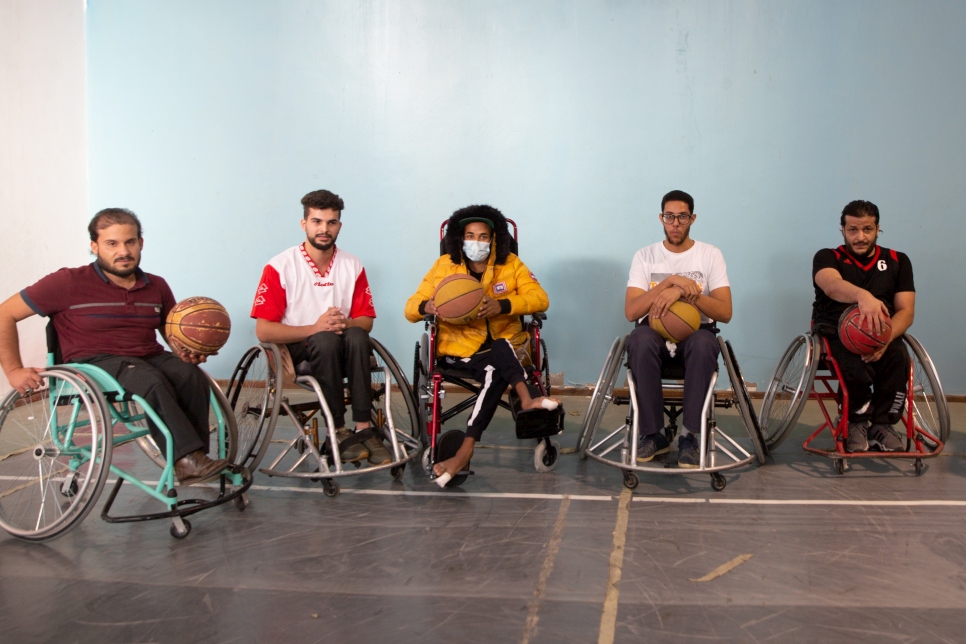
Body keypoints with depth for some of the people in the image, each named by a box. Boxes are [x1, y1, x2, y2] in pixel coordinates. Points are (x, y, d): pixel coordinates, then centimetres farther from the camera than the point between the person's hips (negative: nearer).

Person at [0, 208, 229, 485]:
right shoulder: (69, 283, -4)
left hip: (150, 358, 5)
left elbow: (173, 335, 20)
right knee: (152, 380, -35)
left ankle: (194, 460, -24)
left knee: (192, 376, -28)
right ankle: (187, 458, -37)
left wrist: (185, 352, -4)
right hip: (94, 363, -4)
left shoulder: (156, 286, 10)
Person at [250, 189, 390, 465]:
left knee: (356, 336, -31)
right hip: (296, 351, -3)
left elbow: (365, 322, 5)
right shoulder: (280, 267, -7)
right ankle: (340, 433, -27)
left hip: (342, 353, 3)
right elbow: (263, 330, -11)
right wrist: (314, 328, -25)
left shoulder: (352, 266, 3)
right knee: (326, 341, -35)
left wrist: (345, 323, -20)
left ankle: (364, 429, -31)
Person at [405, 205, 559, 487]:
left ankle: (465, 452, -34)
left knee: (496, 372, -33)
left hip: (506, 344, 1)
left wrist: (501, 305, -25)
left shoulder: (511, 264, 5)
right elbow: (411, 308, 1)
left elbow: (540, 299, -7)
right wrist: (427, 307, -25)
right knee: (496, 368, -35)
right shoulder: (444, 266, 3)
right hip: (461, 348, -1)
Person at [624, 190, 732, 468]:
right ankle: (653, 434, -23)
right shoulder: (645, 256, 4)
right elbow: (631, 312, -9)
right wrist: (672, 280, -18)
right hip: (656, 333, 1)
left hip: (695, 334, 0)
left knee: (703, 342, -38)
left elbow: (725, 312, -9)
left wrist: (683, 292, -23)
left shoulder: (711, 255, 2)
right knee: (640, 339, -36)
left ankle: (689, 435, -26)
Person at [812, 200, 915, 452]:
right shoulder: (827, 257, 3)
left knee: (898, 358, -32)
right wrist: (863, 295, -47)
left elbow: (906, 311, 1)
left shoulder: (897, 261, 12)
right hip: (836, 333, -2)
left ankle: (883, 424, -8)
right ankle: (857, 422, -4)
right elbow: (832, 285, -23)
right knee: (856, 368, -35)